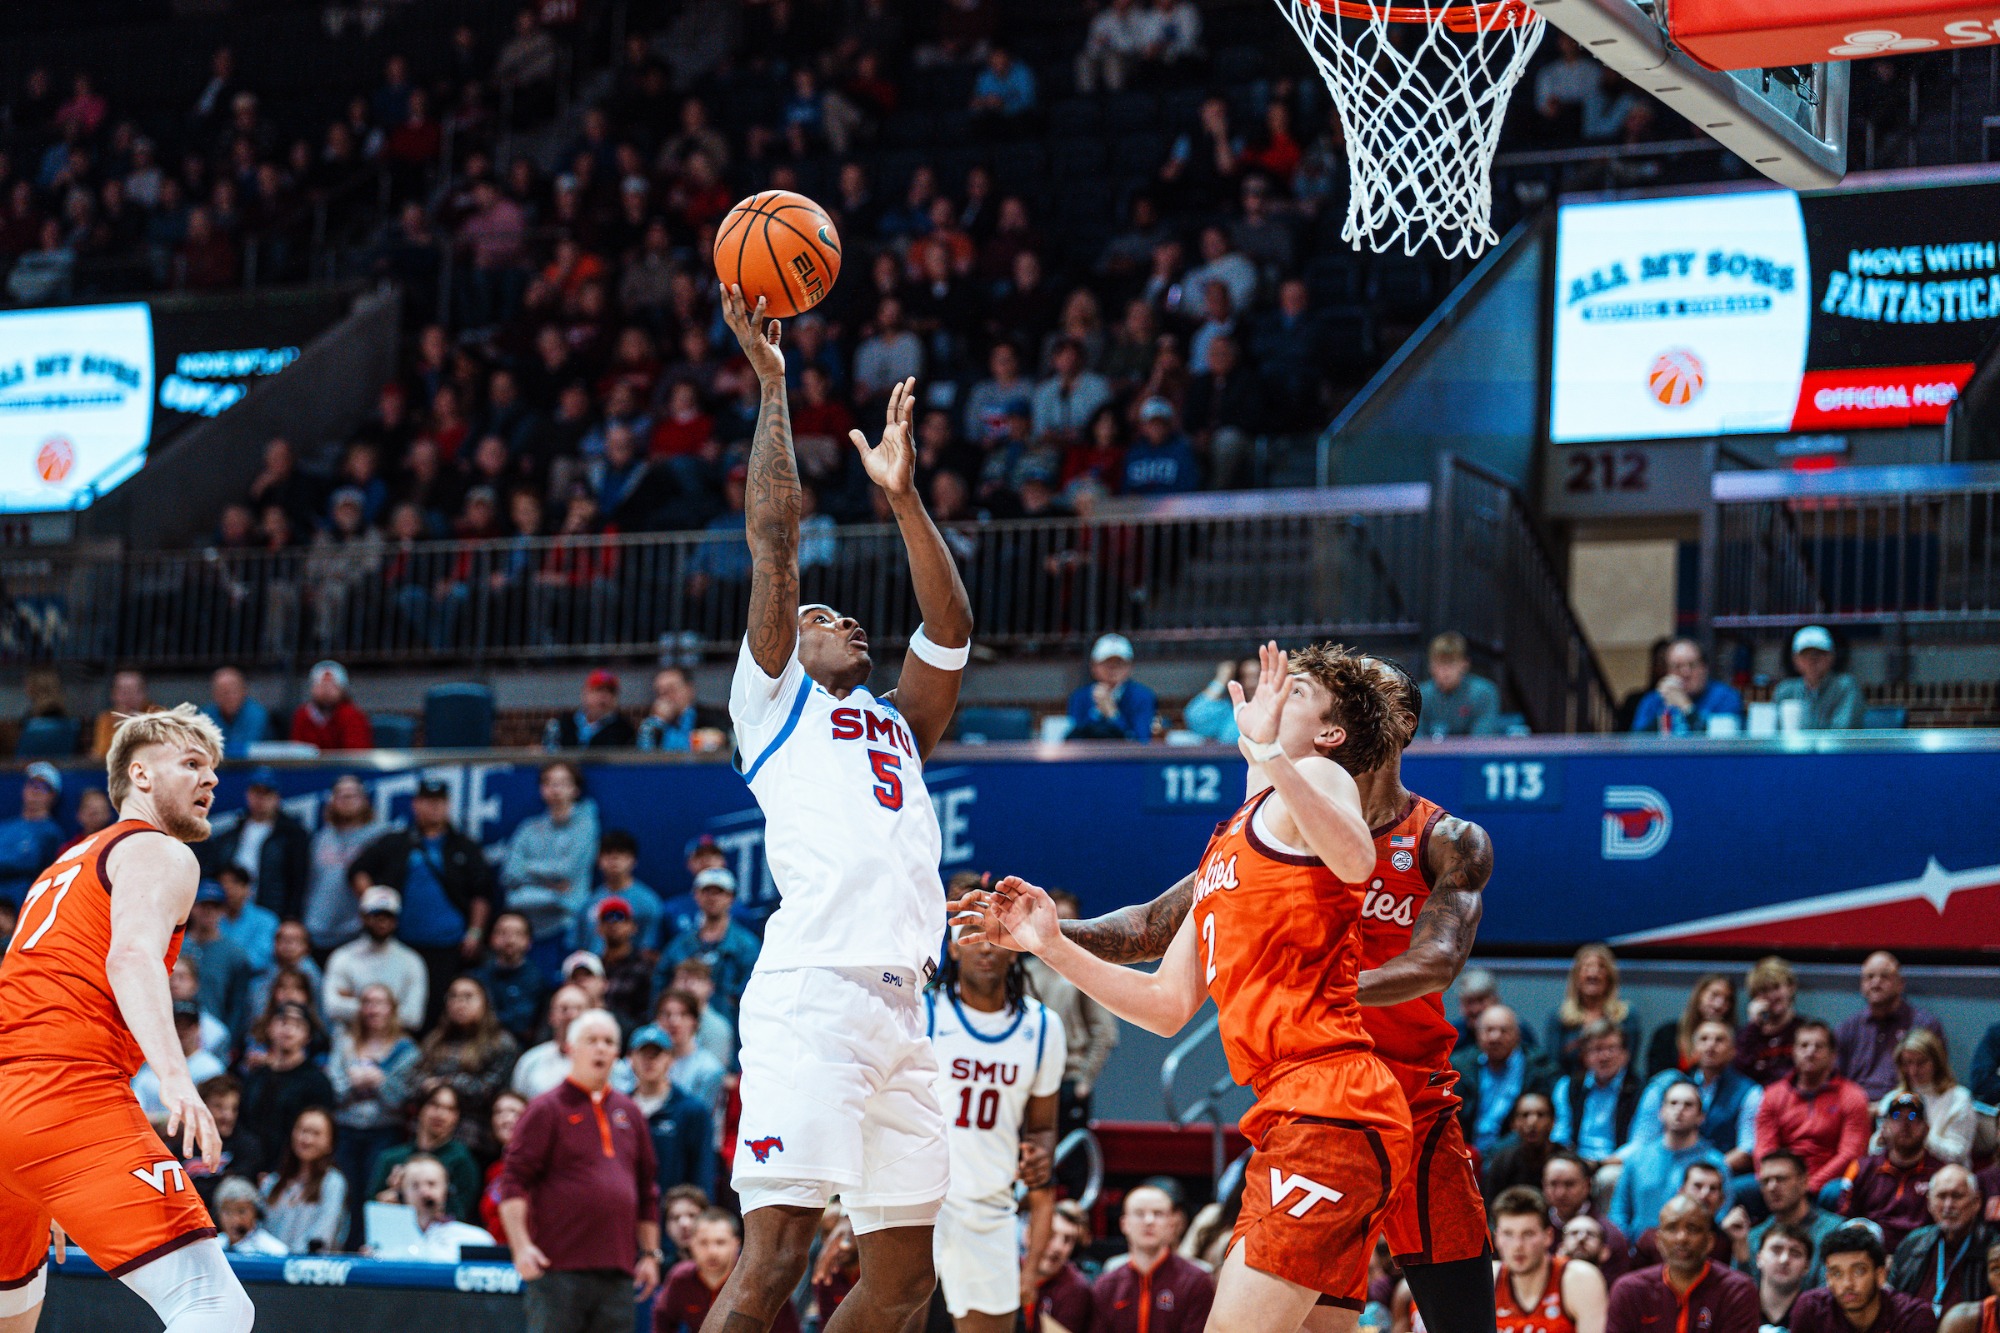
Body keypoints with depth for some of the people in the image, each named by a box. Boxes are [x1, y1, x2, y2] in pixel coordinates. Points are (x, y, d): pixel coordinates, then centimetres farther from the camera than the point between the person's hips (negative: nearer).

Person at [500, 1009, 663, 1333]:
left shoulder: (628, 1112, 17)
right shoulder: (547, 1109, 1)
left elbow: (647, 1190, 21)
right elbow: (514, 1181, -5)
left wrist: (650, 1254, 16)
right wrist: (521, 1246, -15)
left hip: (617, 1270, 5)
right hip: (559, 1267, -5)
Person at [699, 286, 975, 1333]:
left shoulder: (899, 728, 30)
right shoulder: (772, 702, 14)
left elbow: (950, 629, 19)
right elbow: (774, 546, 7)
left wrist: (902, 497, 14)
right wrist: (772, 384, 7)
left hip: (900, 1009, 7)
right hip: (812, 996, -7)